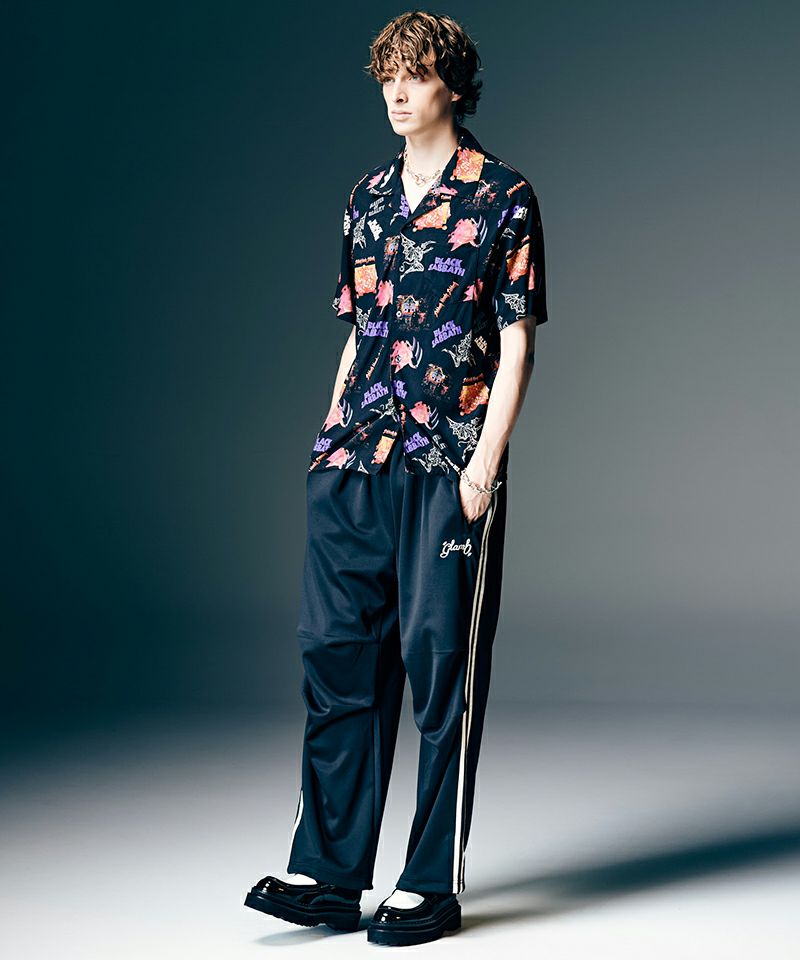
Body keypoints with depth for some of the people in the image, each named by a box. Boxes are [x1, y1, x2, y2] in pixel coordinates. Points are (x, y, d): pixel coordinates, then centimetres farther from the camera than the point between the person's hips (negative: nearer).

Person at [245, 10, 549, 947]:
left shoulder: (502, 196, 0)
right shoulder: (367, 196, 17)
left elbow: (516, 338, -4)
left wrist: (486, 458, -12)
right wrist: (334, 437, 14)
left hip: (451, 463, -6)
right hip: (355, 458, 6)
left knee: (439, 659, -2)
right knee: (336, 650, 4)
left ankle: (431, 883, 8)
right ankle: (326, 873, 11)